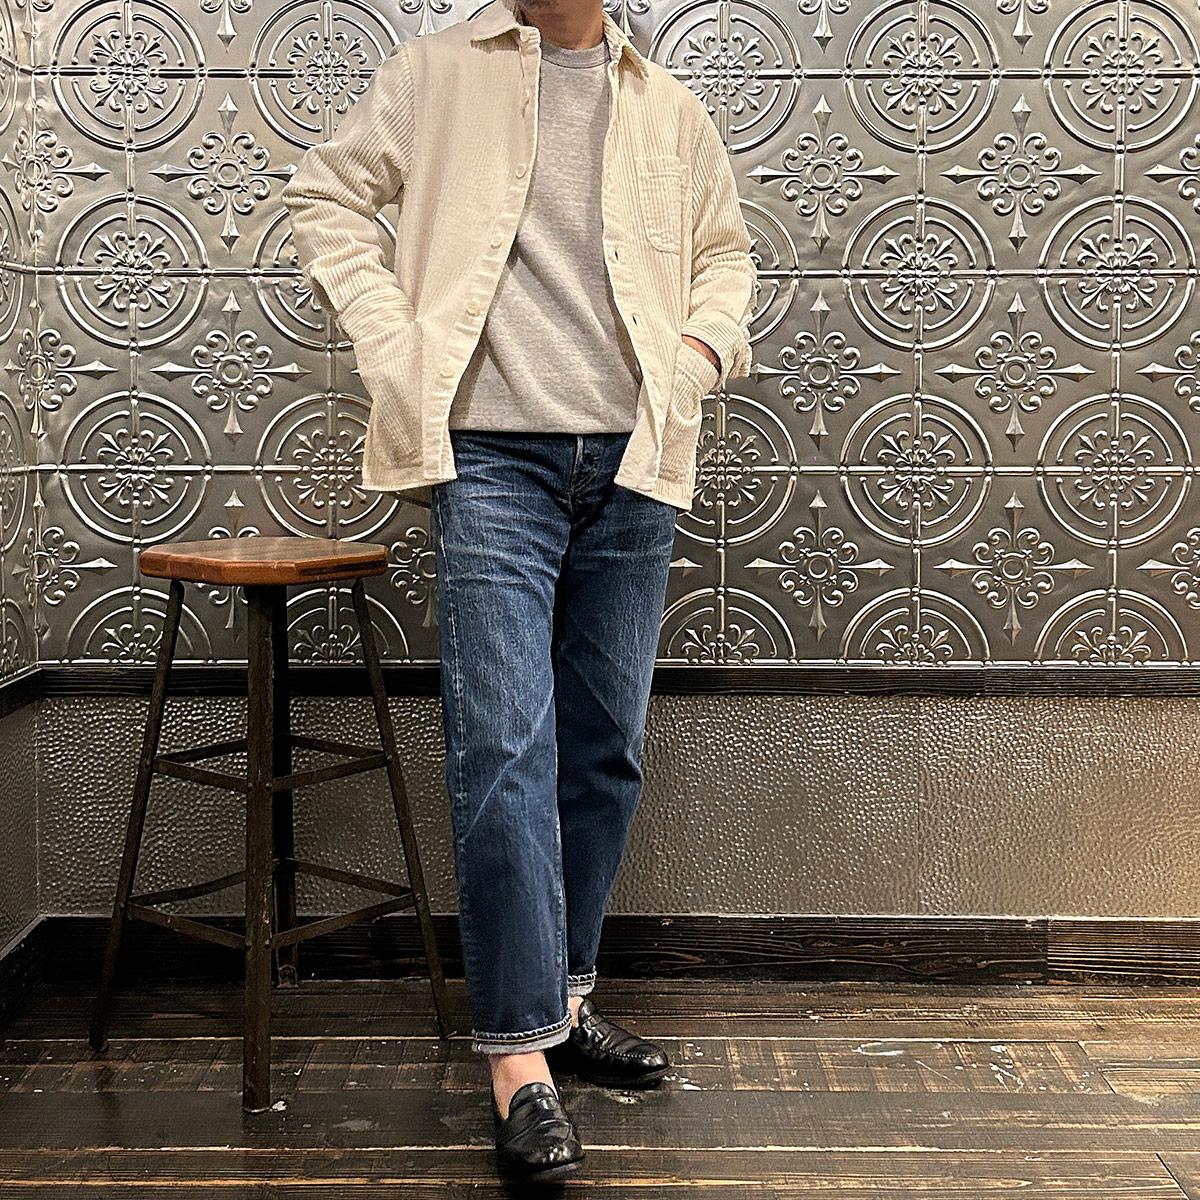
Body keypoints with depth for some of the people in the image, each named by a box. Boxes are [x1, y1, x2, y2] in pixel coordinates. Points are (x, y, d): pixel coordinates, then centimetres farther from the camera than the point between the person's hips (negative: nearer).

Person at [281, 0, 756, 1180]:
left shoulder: (670, 108, 16)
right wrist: (387, 335, -4)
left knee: (606, 748, 8)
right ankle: (519, 1055, -6)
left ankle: (565, 996, 24)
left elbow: (725, 249, 26)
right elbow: (325, 194, 9)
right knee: (503, 745, -11)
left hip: (632, 463, 4)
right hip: (493, 458, -4)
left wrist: (703, 345, 7)